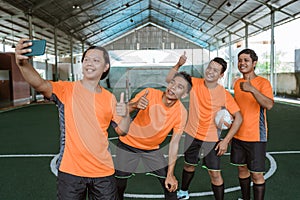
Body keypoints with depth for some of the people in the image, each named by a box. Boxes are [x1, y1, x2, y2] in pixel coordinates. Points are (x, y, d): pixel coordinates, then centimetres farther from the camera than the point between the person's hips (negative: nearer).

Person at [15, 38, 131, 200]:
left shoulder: (109, 98, 3)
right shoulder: (67, 89, -6)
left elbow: (121, 131, 7)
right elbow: (40, 85, -26)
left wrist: (125, 115, -14)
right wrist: (23, 63, -44)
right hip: (70, 170, -2)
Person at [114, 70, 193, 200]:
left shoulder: (182, 113, -16)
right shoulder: (149, 94, -22)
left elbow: (174, 143, -12)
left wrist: (170, 174, -14)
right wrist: (135, 105, -45)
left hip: (153, 149, 2)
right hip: (128, 145, -1)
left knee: (170, 185, -1)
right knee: (119, 186, 7)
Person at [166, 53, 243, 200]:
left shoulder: (224, 94, -15)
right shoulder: (195, 83, -9)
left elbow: (238, 118, -10)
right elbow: (169, 79, -6)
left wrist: (226, 141, -14)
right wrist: (178, 65, -22)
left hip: (211, 139, -3)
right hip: (192, 135, 3)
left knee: (215, 174, -2)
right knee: (189, 165, 22)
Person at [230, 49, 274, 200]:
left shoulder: (263, 82, -10)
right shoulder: (237, 83, 9)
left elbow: (269, 105, -27)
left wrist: (252, 89, -39)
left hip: (256, 137, -6)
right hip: (238, 135, 6)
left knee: (257, 175, -1)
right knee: (242, 169, 16)